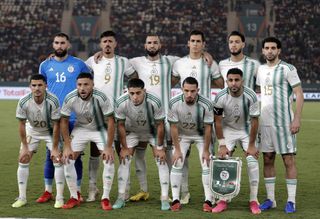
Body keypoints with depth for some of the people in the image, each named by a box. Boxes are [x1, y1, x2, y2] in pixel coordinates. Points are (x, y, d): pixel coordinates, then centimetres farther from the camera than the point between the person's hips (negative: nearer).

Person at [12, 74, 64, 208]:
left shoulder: (53, 101, -31)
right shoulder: (23, 102, -27)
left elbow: (56, 125, -22)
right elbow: (22, 124, -13)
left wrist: (55, 149, -19)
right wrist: (25, 147, -11)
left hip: (50, 131, -2)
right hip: (32, 131, 2)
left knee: (58, 160, -11)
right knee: (23, 160, -3)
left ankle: (59, 198, -3)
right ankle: (22, 198, 7)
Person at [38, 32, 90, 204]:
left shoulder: (78, 64, 3)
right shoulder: (45, 65, 9)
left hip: (74, 116, -2)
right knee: (51, 153, 4)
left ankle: (77, 191, 12)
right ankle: (48, 191, 13)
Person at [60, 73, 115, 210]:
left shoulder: (101, 98, -30)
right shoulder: (70, 99, -23)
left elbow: (110, 121, -22)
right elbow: (64, 121, -9)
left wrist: (109, 147, -22)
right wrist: (67, 146, -11)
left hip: (101, 129, -2)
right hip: (80, 128, 2)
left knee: (109, 159, -18)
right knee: (67, 159, -9)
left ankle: (105, 198, -5)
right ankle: (74, 197, 5)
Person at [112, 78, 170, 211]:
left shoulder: (154, 102, -36)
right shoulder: (121, 103, -33)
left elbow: (159, 125, -21)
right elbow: (121, 125, -15)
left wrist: (159, 148, -15)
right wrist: (124, 148, -10)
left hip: (152, 131, -1)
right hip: (132, 131, 1)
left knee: (161, 160, -10)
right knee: (124, 160, -5)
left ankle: (165, 198, -4)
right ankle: (121, 197, 5)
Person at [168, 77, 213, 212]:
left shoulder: (206, 105, -30)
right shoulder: (174, 103, -28)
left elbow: (208, 128, -19)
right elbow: (174, 127, -17)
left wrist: (206, 150, -15)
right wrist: (177, 149, -14)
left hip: (201, 135, -1)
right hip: (182, 135, 1)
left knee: (207, 164, -9)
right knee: (176, 164, -8)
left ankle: (208, 200, -4)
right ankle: (175, 200, -2)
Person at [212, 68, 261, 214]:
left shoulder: (251, 96, -26)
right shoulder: (220, 97, -23)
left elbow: (254, 121, -17)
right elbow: (217, 121, -12)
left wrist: (251, 145, -14)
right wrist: (222, 145, -14)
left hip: (247, 130, -1)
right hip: (228, 129, 1)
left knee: (252, 160, -12)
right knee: (223, 160, -10)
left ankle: (254, 201, -3)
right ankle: (223, 200, -1)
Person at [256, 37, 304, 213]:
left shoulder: (288, 69, -7)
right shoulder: (261, 70, 12)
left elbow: (299, 94, -9)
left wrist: (297, 119, -16)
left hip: (284, 122, -6)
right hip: (265, 122, 6)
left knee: (289, 160, -3)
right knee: (267, 160, 7)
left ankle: (291, 201, 1)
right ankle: (270, 199, 15)